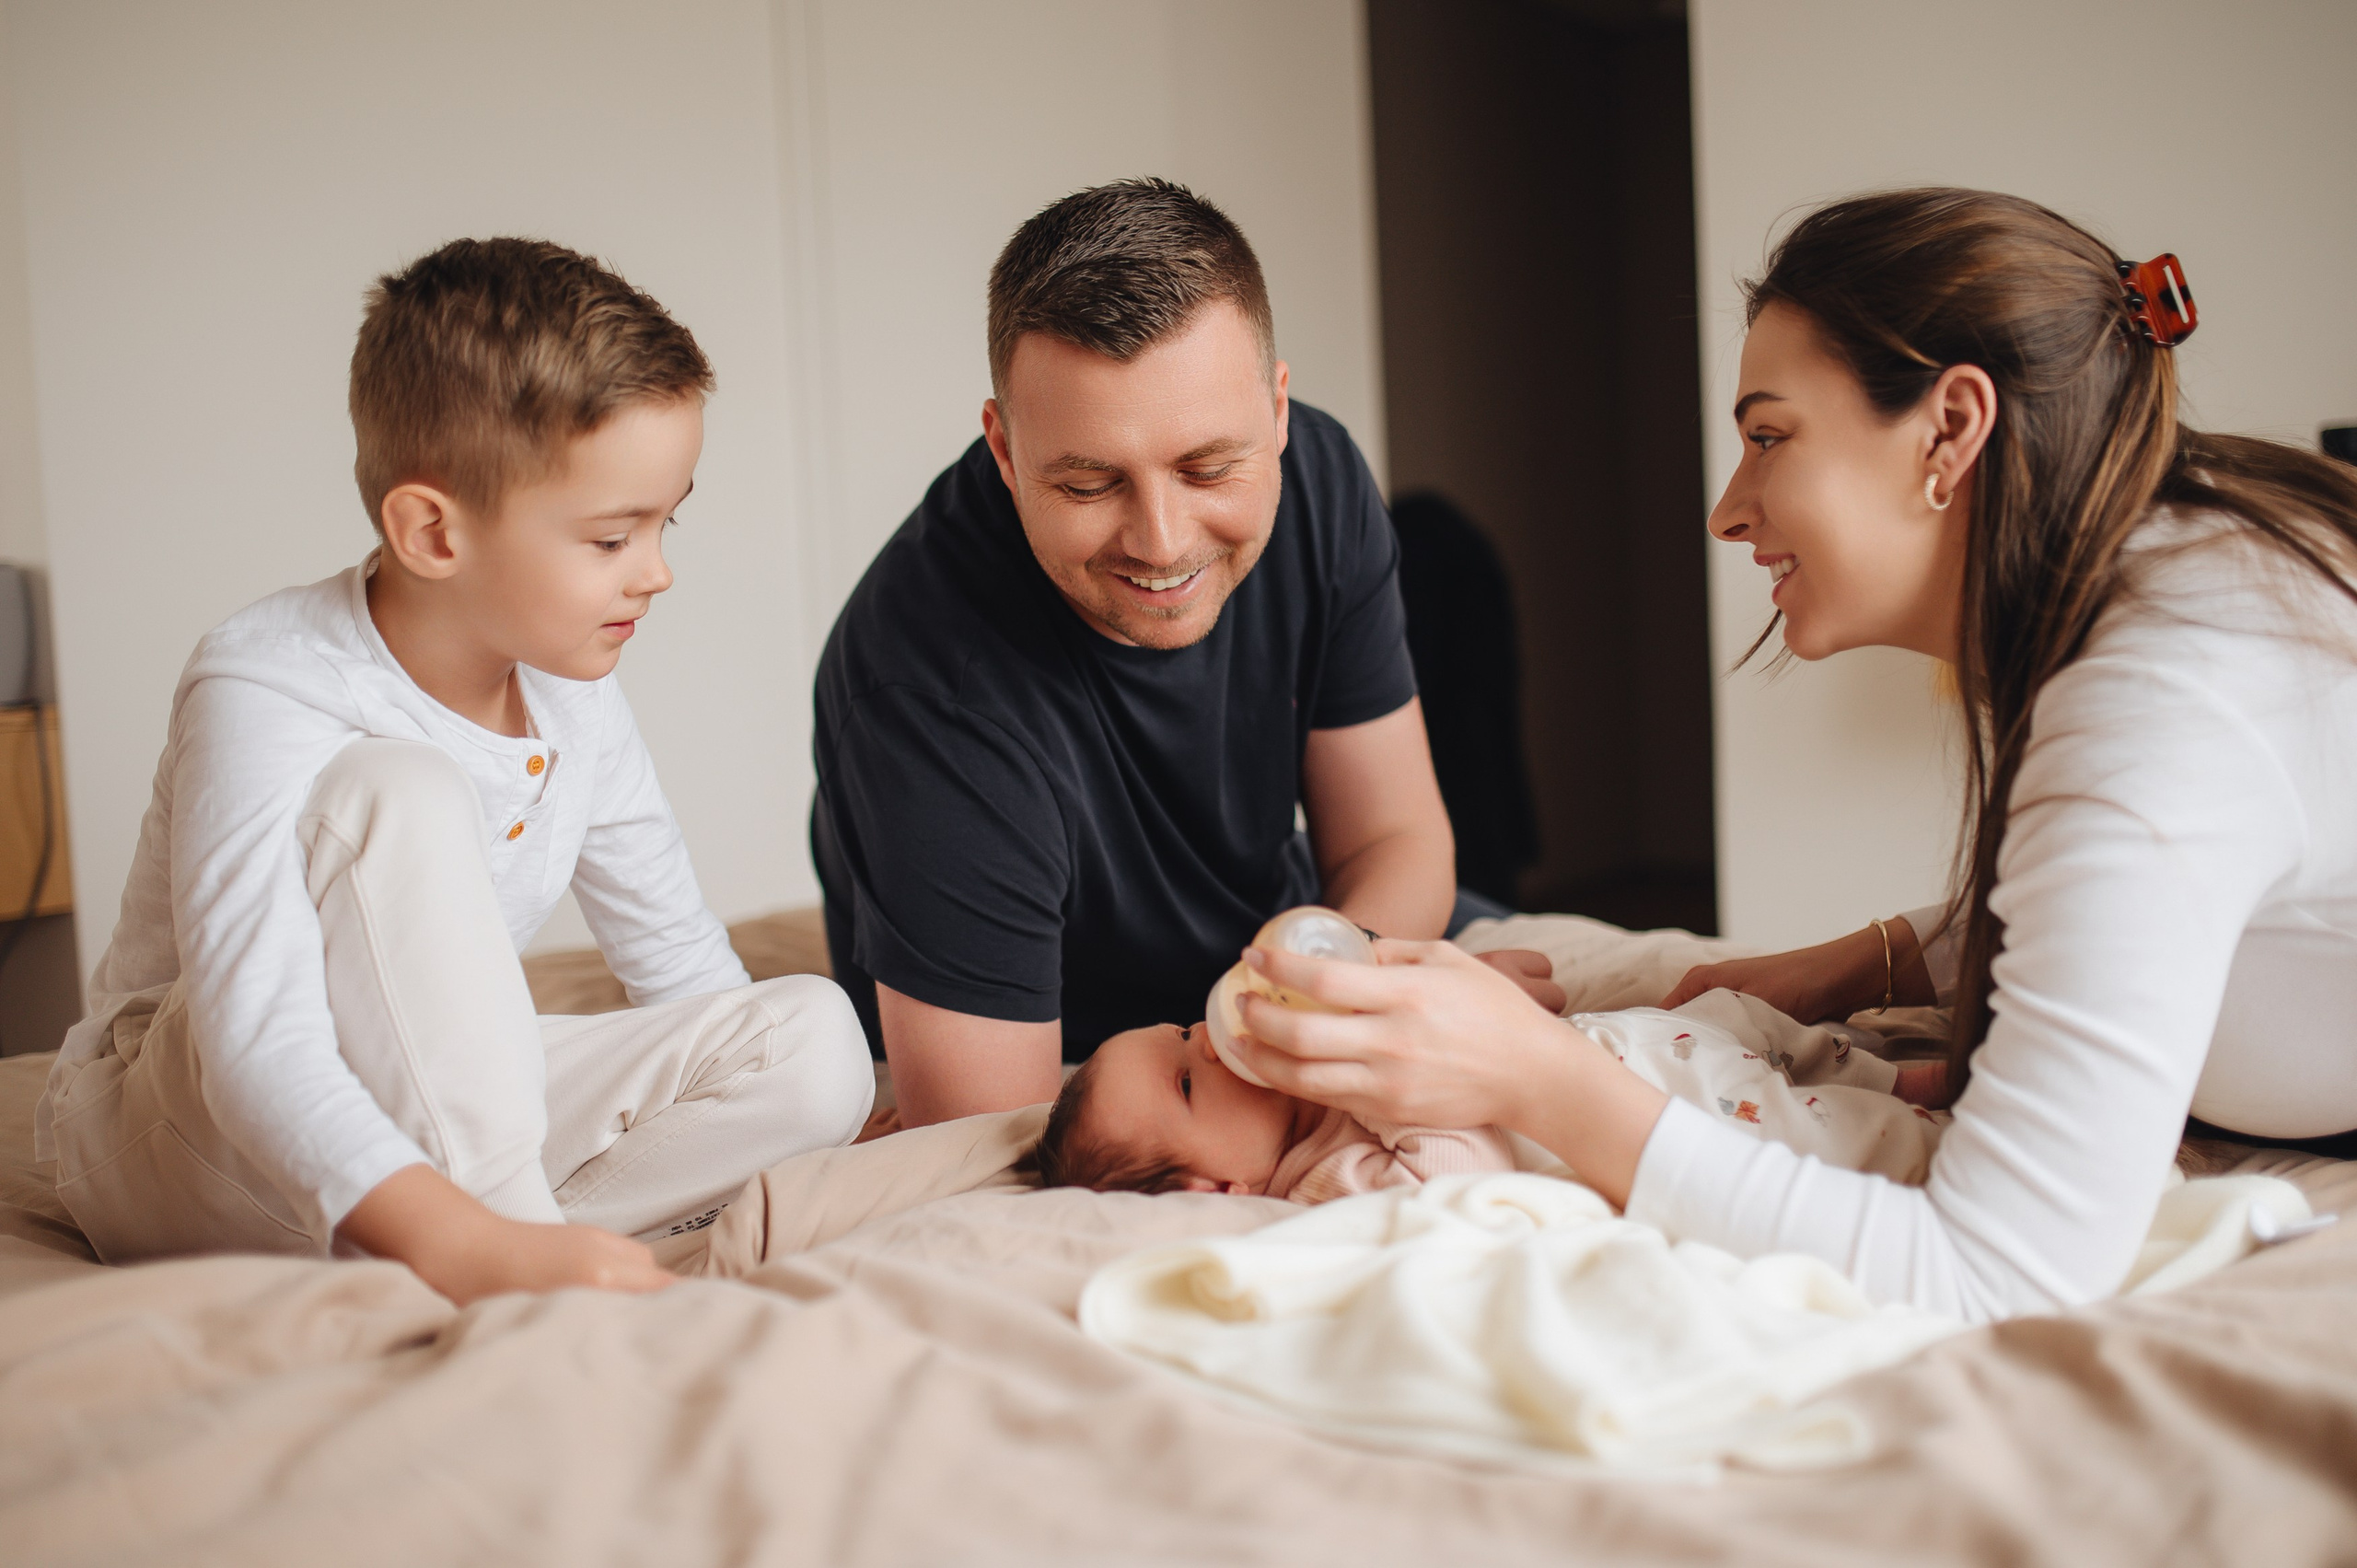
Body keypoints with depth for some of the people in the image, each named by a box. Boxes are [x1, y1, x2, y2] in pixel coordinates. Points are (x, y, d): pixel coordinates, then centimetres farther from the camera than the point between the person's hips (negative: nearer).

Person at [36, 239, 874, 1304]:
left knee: (816, 1037, -14)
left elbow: (679, 959, 7)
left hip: (435, 1118, 6)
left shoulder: (570, 694, -4)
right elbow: (258, 1052, -38)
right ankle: (506, 1247, -34)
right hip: (172, 1148, -6)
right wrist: (474, 1248, -52)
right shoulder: (266, 696, -25)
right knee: (397, 793, -33)